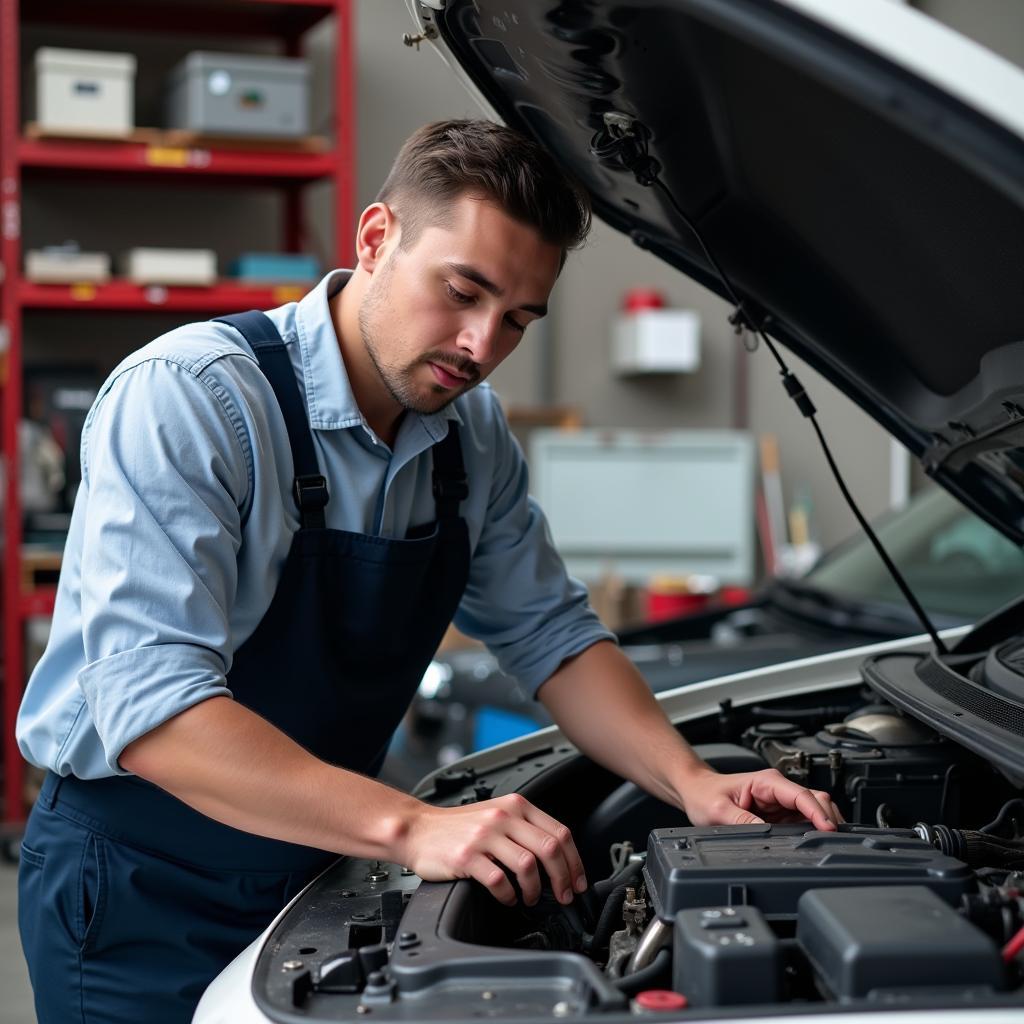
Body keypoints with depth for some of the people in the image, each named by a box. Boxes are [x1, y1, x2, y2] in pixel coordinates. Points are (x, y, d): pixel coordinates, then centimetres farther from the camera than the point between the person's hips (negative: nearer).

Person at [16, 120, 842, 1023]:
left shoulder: (470, 432, -1)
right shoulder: (182, 398, -23)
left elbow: (551, 633, 6)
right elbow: (154, 710, -32)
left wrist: (694, 785, -10)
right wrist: (412, 827, -40)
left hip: (317, 870, 6)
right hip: (140, 889, -6)